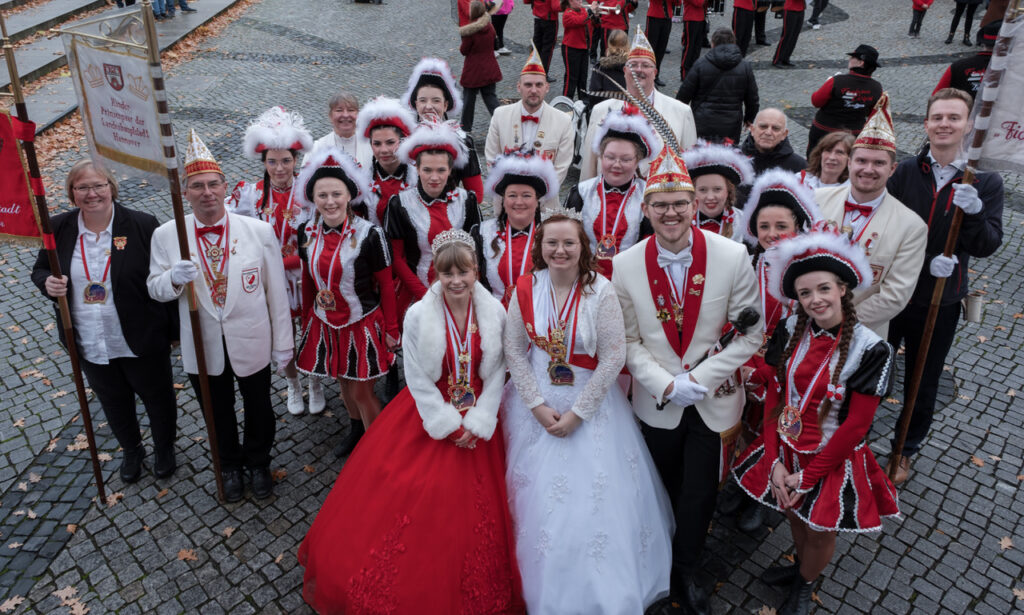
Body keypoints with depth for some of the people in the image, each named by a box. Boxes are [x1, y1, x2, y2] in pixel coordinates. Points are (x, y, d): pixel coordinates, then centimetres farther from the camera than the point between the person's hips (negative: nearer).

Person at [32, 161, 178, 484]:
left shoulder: (142, 225, -15)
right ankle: (131, 451, 49)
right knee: (114, 402, 24)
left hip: (141, 341, -3)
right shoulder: (59, 228, -4)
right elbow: (40, 270, 11)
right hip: (89, 345, 4)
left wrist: (174, 327, -10)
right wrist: (47, 284, -14)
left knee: (157, 396, 17)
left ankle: (165, 448, 44)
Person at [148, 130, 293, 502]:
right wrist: (173, 279, -25)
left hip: (251, 344, -1)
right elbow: (154, 288, 0)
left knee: (259, 409, 19)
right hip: (202, 347, 1)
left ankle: (258, 463, 48)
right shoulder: (166, 236, -9)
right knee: (218, 413, 22)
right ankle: (229, 466, 49)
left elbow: (276, 290, -8)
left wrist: (283, 343, -5)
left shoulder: (260, 231, -12)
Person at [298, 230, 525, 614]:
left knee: (476, 512, 10)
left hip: (479, 421, 2)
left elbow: (496, 374, -5)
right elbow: (418, 381, -11)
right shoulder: (419, 315, -15)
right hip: (430, 417, -1)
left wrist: (475, 423, -11)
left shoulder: (495, 312, -10)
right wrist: (450, 425, -12)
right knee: (419, 507, 4)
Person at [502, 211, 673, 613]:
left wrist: (577, 413, -15)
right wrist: (537, 405, -10)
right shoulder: (526, 289, -6)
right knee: (540, 500, 11)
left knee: (594, 501, 2)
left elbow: (613, 356, -14)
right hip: (536, 402, 3)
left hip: (591, 402, -2)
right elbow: (514, 350, -3)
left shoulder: (600, 291, -14)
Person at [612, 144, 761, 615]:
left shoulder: (732, 256, -14)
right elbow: (629, 339, -4)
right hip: (657, 402, 1)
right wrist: (665, 384, -16)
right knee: (665, 489, 19)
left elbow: (749, 333, -9)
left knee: (699, 495, 8)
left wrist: (700, 378, -17)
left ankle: (685, 573, 33)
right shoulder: (626, 265, -11)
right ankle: (661, 567, 45)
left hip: (714, 400, -1)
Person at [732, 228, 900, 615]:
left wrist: (807, 476, -14)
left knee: (820, 532, 17)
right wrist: (774, 462, -11)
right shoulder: (790, 333, -9)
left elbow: (855, 426, -18)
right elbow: (774, 398, -3)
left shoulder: (871, 350, -21)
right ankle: (800, 565, 55)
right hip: (785, 453, 4)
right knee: (794, 515, 25)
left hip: (833, 460, -3)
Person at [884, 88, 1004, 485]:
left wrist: (973, 212, -28)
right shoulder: (904, 172, -5)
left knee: (923, 382, 15)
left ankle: (906, 449, 36)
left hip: (941, 302, 1)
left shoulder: (986, 183, -3)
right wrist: (925, 259, -22)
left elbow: (987, 246, -8)